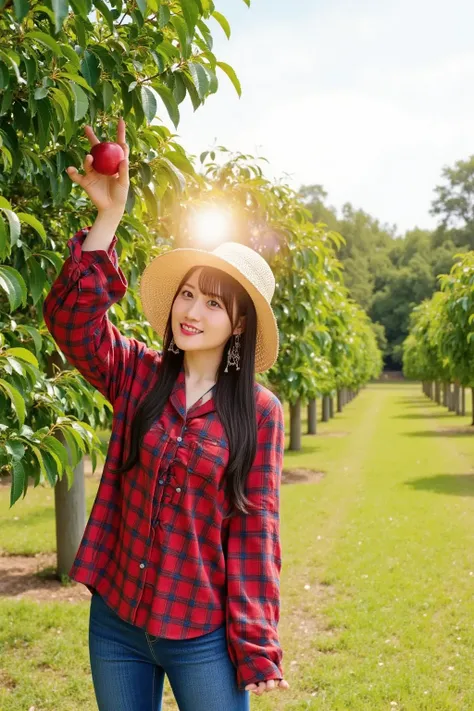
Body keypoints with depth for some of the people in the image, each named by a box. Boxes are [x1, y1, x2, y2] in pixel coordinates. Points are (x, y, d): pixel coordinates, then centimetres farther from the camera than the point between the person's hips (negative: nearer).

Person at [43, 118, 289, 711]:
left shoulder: (258, 412, -6)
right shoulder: (137, 375, -1)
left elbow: (254, 529, -6)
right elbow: (70, 319, -18)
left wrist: (257, 650, -7)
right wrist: (107, 218, -27)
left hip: (203, 634, -2)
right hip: (116, 620, 3)